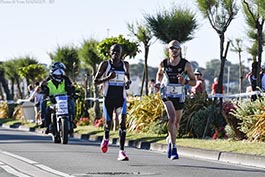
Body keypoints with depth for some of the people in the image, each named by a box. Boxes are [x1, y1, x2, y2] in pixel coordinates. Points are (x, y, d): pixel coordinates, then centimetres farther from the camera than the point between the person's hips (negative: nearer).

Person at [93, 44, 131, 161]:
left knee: (122, 122, -16)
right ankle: (106, 138, 47)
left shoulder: (125, 65, 7)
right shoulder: (105, 64, -3)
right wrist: (108, 78, -18)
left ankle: (121, 152, -19)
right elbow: (95, 81, -3)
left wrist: (128, 82, 4)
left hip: (121, 98, 1)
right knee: (108, 122, 9)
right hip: (108, 98, -1)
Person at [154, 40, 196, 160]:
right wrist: (158, 82, -2)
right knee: (172, 117, -23)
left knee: (176, 123, 14)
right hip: (167, 94, -2)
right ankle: (173, 148, -26)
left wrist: (185, 81, -24)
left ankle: (170, 139, 46)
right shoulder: (163, 64, -4)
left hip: (179, 96, 2)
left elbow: (194, 82, -4)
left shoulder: (186, 64, -8)